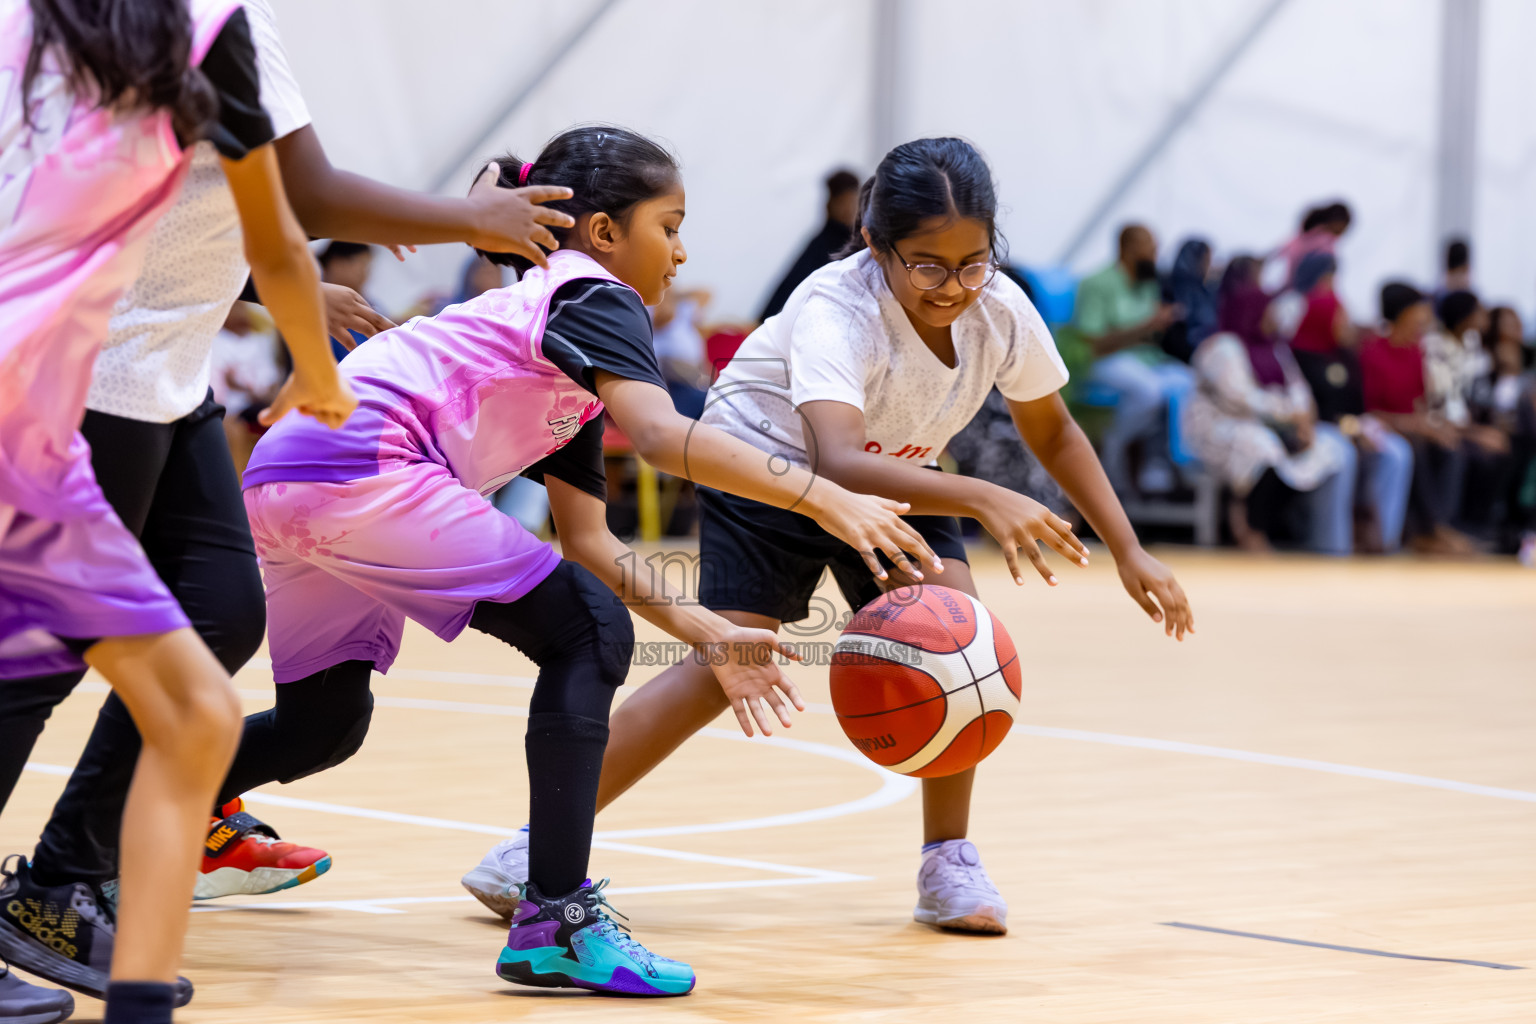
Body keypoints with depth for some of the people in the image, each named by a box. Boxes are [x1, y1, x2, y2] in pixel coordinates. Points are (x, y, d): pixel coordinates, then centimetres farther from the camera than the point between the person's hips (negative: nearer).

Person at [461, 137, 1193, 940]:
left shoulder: (1001, 311, -21)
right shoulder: (836, 310, -38)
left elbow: (1053, 433, -1)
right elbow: (838, 463, -54)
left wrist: (1128, 552, -5)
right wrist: (983, 501, -65)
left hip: (895, 476, 5)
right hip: (767, 466, -5)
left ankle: (948, 863, -2)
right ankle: (543, 843, -10)